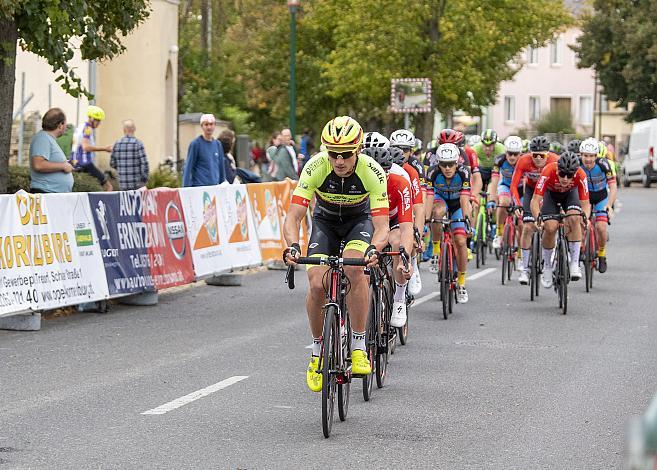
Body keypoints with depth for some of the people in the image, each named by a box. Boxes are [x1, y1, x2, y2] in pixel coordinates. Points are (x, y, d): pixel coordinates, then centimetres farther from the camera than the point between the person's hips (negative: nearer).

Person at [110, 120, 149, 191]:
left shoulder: (117, 144, 2)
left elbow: (112, 163, 7)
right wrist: (145, 179, -1)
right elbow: (144, 163, -13)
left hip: (123, 183, 4)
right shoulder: (138, 143, -10)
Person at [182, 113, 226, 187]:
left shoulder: (218, 144, 12)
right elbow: (188, 168, -5)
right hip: (199, 186, -5)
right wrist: (186, 188, -11)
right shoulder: (195, 144, -4)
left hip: (215, 186, 5)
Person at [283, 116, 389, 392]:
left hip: (360, 220, -1)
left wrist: (374, 248, -55)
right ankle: (317, 351, 4)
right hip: (325, 221, 1)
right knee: (317, 284, -19)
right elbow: (293, 217, -30)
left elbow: (382, 226, -33)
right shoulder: (315, 167, -30)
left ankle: (359, 346, -19)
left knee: (353, 268, -32)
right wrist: (292, 246, -50)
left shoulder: (372, 172, -31)